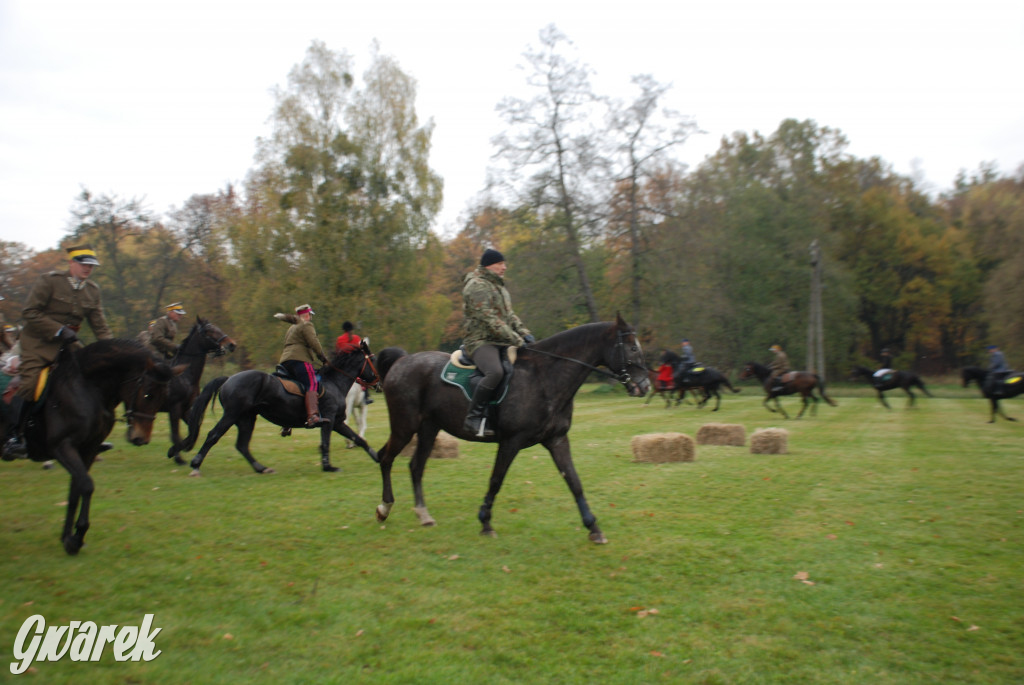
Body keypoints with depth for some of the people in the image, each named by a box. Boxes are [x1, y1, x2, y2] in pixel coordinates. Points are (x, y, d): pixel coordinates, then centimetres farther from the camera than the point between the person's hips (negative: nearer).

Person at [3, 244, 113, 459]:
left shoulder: (93, 291, 8)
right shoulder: (48, 281, -7)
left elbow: (100, 326, 8)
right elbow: (29, 312, -13)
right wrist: (59, 330, -21)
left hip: (68, 343, 5)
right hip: (39, 343, -5)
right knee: (29, 384, -16)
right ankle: (14, 437, -7)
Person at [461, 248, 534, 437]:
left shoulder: (498, 286, 20)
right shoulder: (477, 286, -12)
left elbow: (509, 315, 23)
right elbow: (490, 320, -20)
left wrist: (524, 333, 6)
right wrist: (516, 340, -21)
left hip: (501, 343, 10)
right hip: (480, 341, -10)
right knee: (495, 372, -36)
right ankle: (473, 418, -28)